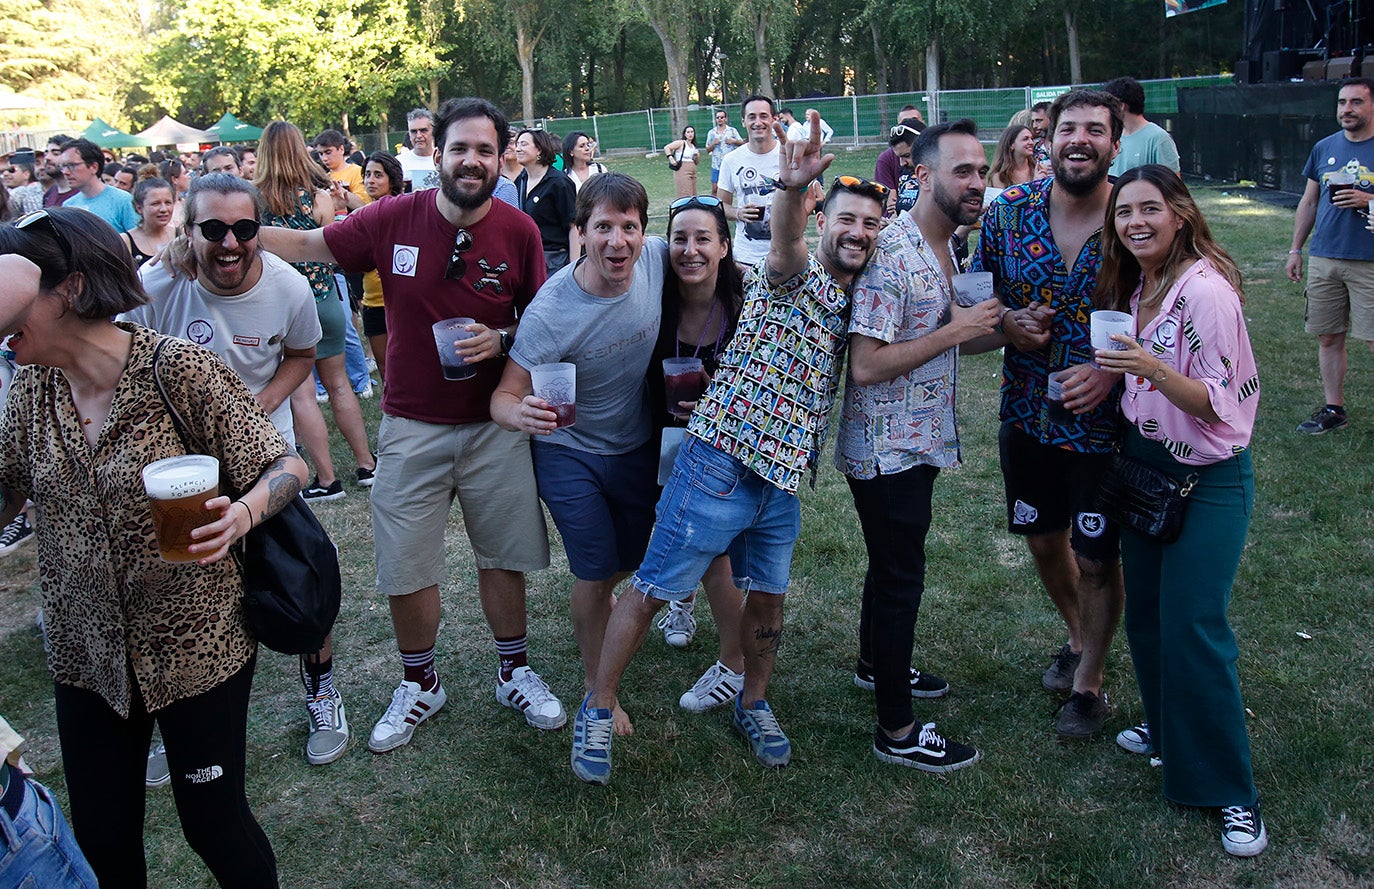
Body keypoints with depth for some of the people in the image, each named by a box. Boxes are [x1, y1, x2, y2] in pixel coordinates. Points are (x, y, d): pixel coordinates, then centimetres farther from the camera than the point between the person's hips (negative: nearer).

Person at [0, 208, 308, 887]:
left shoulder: (179, 368, -17)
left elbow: (285, 467, -13)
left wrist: (239, 515, -33)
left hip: (197, 645, -5)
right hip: (86, 652, 5)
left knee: (213, 822, 7)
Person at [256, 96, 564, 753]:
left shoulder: (519, 231, -7)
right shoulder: (393, 219, -8)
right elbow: (305, 244, 3)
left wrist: (500, 341, -17)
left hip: (495, 424, 0)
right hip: (411, 427, 0)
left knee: (504, 557, 12)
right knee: (405, 569, 7)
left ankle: (514, 673, 34)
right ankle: (420, 684, 31)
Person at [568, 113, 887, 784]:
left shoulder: (853, 304, 15)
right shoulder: (792, 276, -8)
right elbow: (783, 248, -32)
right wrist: (793, 190, -53)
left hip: (784, 478, 7)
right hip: (724, 461, -7)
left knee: (768, 594, 16)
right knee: (653, 589, 1)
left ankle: (753, 705, 37)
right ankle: (597, 710, 15)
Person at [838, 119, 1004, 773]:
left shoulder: (945, 248, 8)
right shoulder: (891, 253, -23)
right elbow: (866, 365, -27)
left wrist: (990, 329, 0)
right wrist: (955, 332, -23)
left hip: (920, 441, 9)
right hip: (887, 447, -9)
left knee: (893, 565, 24)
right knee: (900, 578, 0)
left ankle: (876, 664, 46)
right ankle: (896, 731, 13)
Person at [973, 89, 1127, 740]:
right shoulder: (1010, 210, -4)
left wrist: (1111, 372, -22)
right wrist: (1005, 323, -14)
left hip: (1104, 418, -3)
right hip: (1027, 412, 4)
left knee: (1097, 557, 7)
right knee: (1043, 538, 19)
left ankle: (1088, 681, 29)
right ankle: (1077, 637, 47)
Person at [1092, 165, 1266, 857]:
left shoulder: (1205, 289, -19)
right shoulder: (1135, 287, 5)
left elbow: (1219, 404, -22)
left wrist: (1151, 370, -35)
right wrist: (1108, 375, 1)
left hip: (1208, 481, -8)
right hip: (1145, 468, 8)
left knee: (1192, 626, -8)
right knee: (1145, 614, 15)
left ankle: (1230, 791, 5)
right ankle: (1167, 729, 37)